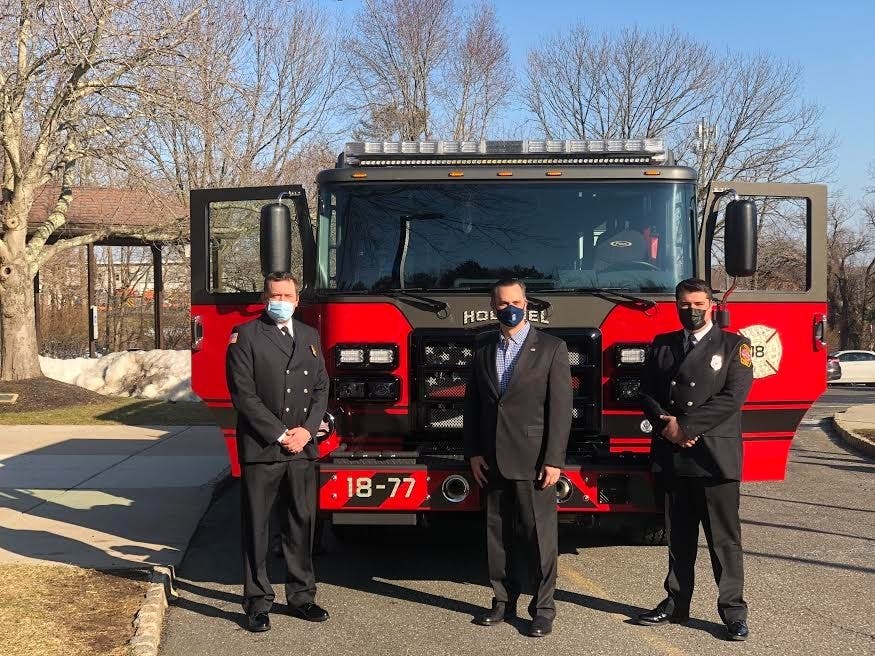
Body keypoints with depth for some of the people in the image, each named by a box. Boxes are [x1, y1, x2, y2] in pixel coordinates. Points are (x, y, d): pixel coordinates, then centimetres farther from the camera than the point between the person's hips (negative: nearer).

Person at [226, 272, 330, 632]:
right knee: (256, 527, 3)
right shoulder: (245, 336, -3)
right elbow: (243, 393, -10)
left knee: (302, 524, 10)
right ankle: (258, 603, 11)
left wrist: (307, 430, -5)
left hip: (303, 451, 5)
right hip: (260, 451, -4)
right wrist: (280, 434, -13)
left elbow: (321, 388, 11)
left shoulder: (310, 336, 13)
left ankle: (301, 596, 21)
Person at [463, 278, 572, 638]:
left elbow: (560, 406, -7)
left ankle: (543, 608, 9)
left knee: (540, 536, 0)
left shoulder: (551, 348, -3)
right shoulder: (484, 351, 11)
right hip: (493, 461, 4)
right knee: (497, 533, 10)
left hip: (532, 460, -4)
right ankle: (504, 600, 22)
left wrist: (553, 460, -12)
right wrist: (473, 453, 5)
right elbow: (472, 405, 13)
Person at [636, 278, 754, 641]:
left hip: (715, 457, -4)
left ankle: (733, 610, 7)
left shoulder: (734, 346, 0)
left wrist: (684, 426, -14)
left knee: (724, 538, 0)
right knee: (679, 537, 13)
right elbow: (647, 393, 9)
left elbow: (732, 397, -11)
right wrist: (666, 423, -11)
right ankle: (677, 603, 21)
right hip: (672, 458, 4)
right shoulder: (662, 345, 13)